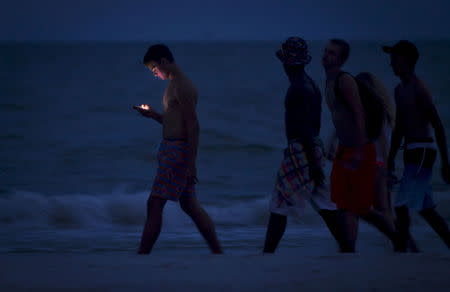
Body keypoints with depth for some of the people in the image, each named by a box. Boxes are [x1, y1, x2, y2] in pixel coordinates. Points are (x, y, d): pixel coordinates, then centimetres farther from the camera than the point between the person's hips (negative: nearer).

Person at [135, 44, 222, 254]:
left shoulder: (182, 87, -15)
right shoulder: (175, 85, 17)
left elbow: (193, 126, -20)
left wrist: (191, 163, -22)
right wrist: (153, 115, 11)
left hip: (178, 151, -10)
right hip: (171, 149, 10)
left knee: (155, 204, -10)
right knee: (189, 205, 12)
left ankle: (142, 255, -9)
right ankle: (217, 252, 16)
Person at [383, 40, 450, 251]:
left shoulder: (418, 89, -12)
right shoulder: (400, 90, 16)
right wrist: (390, 160, 23)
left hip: (422, 152, -10)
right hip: (412, 154, 10)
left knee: (402, 206, -14)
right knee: (426, 209, 13)